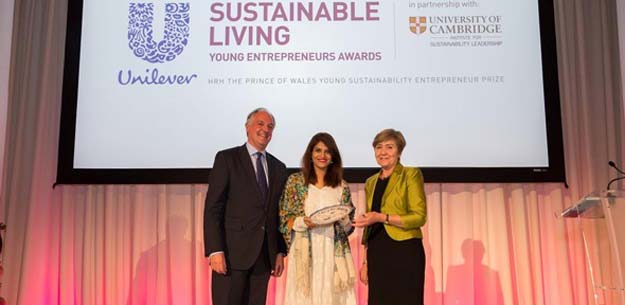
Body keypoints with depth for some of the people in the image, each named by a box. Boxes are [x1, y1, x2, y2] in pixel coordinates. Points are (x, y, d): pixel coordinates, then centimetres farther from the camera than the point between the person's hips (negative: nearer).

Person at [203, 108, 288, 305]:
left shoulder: (279, 168, 15)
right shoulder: (226, 159, 0)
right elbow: (212, 208, -7)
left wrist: (280, 252, 10)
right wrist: (215, 251, -14)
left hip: (264, 256, 5)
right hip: (232, 252, -4)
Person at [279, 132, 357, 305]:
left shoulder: (342, 186, 7)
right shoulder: (295, 181, 2)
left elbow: (349, 226, 11)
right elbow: (285, 220, 2)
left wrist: (343, 219, -10)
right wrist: (304, 222, -15)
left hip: (333, 253, 2)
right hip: (304, 253, -1)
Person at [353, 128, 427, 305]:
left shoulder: (411, 175, -3)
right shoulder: (371, 182, 14)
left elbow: (419, 217, -11)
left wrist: (382, 218, -19)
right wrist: (365, 261, 13)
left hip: (404, 253, -5)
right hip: (377, 255, 5)